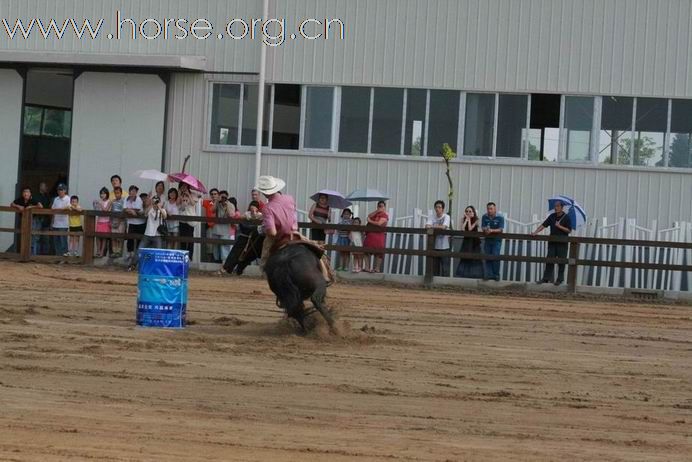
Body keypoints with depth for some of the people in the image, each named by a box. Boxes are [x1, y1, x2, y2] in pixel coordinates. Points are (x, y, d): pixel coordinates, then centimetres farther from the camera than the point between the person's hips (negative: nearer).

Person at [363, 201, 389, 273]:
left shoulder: (384, 215, -3)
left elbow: (379, 223, -16)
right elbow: (369, 216, 2)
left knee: (378, 253, -6)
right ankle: (367, 267, 6)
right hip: (370, 235, 7)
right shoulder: (375, 214, 20)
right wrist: (377, 211, -7)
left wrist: (370, 221, -4)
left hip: (379, 235, -7)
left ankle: (377, 268, -4)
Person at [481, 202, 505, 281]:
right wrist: (485, 230, -22)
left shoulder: (500, 218, -8)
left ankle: (496, 275, 0)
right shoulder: (484, 217, 3)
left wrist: (492, 230, -28)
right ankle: (488, 274, 8)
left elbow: (500, 230, -14)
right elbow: (483, 228, 1)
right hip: (487, 239, 4)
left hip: (496, 240, -4)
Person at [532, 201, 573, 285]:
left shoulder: (566, 217, -4)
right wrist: (535, 232, -5)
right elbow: (544, 225, 6)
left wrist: (559, 226, -15)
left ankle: (560, 279, 8)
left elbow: (569, 230, -7)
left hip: (562, 243, -4)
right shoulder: (552, 216, 9)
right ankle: (546, 278, 6)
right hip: (552, 242, 4)